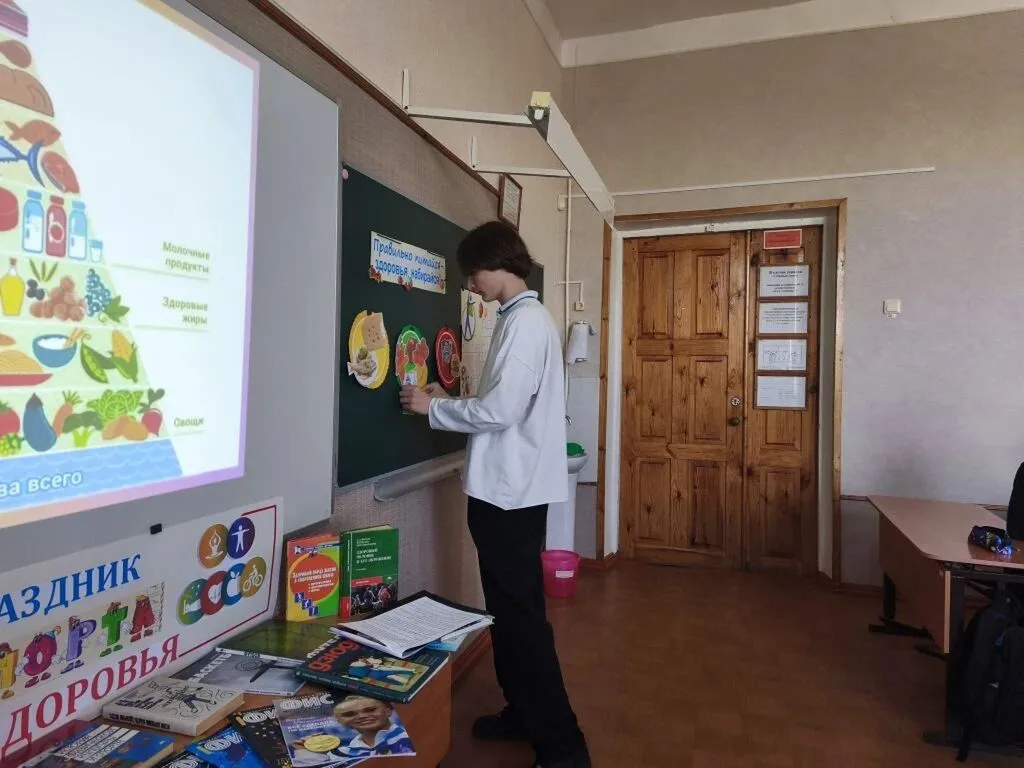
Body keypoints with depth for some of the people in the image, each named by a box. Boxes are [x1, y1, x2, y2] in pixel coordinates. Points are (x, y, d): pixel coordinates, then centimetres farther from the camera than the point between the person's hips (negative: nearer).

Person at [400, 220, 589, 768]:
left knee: (520, 614, -2)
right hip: (511, 486, 10)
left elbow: (500, 411, -23)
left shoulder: (524, 321, -16)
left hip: (512, 489, -10)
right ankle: (523, 713, 32)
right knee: (509, 608, 18)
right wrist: (450, 401, 12)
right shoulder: (524, 318, 15)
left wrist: (434, 408, -10)